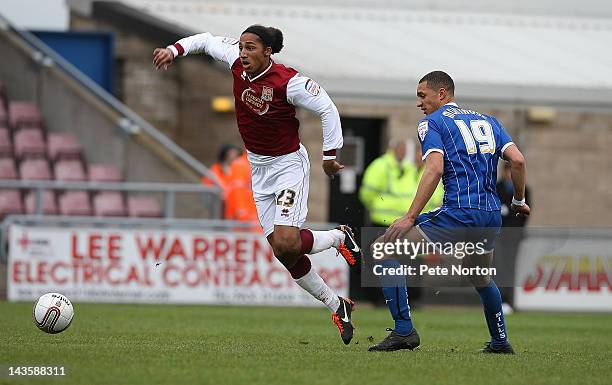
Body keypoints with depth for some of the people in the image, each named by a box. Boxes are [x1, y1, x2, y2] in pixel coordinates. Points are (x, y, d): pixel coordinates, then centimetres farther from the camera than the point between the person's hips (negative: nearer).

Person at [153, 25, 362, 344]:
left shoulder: (288, 82, -23)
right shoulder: (238, 63, -5)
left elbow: (327, 109, -18)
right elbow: (208, 41, 12)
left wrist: (330, 155, -15)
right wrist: (175, 49, 1)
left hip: (289, 164, -6)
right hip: (259, 167, 6)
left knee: (286, 243, -21)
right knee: (283, 251, 2)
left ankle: (339, 237, 11)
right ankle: (336, 306, 17)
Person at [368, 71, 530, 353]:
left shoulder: (432, 123, 4)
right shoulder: (488, 120, 21)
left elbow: (435, 169, -12)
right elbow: (517, 160, 9)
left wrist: (410, 218, -14)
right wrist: (519, 201, 22)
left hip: (458, 214, -7)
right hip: (492, 218, 7)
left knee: (383, 249, -1)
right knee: (481, 279, 33)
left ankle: (404, 331, -10)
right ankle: (500, 342, 34)